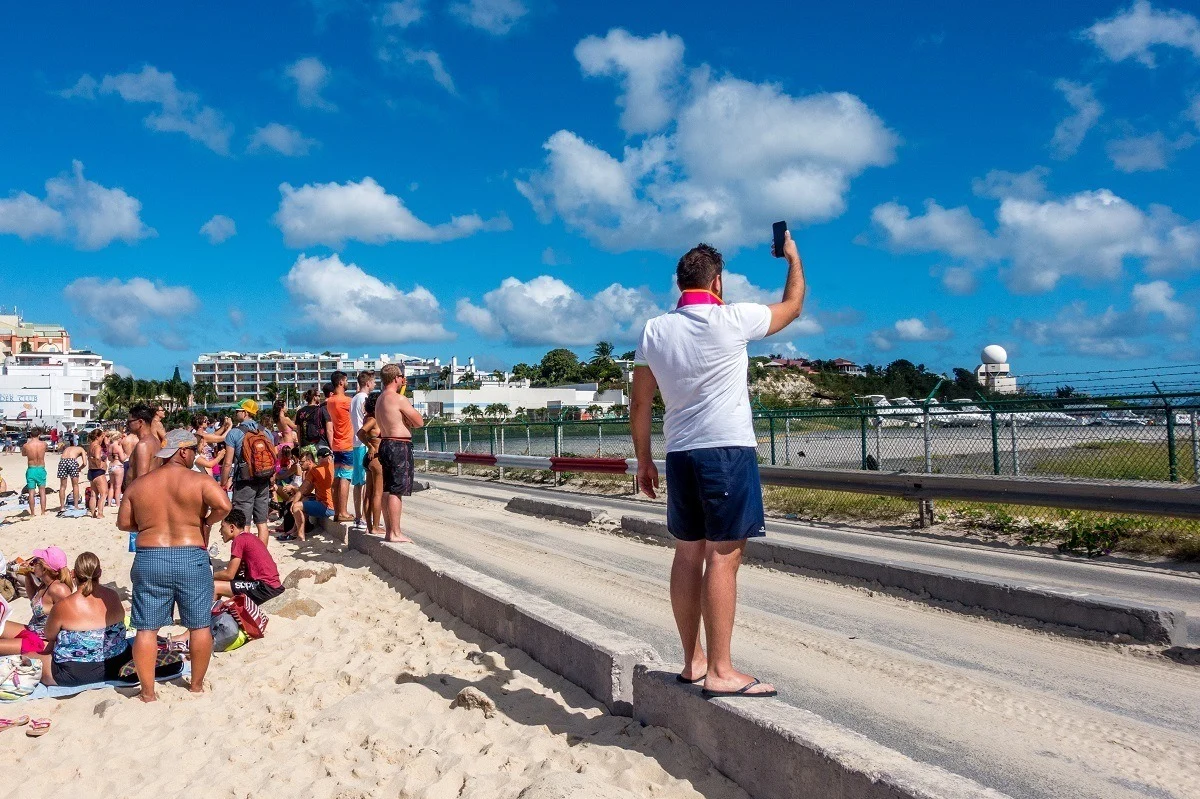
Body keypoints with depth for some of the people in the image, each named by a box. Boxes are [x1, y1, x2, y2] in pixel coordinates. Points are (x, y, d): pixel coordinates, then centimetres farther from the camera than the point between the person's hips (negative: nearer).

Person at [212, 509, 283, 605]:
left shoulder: (239, 540, -10)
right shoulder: (249, 537, 17)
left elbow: (229, 574, -8)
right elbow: (234, 570, 22)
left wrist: (211, 575, 7)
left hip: (266, 589, -10)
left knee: (213, 587, -11)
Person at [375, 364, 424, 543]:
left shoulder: (380, 400, 15)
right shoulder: (399, 399, -14)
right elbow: (419, 422, -10)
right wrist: (410, 421, 7)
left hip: (385, 444, 10)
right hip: (399, 447, -10)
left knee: (387, 490, 12)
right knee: (397, 491, -8)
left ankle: (389, 530, 18)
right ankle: (395, 533, -6)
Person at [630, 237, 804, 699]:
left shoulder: (654, 331, 7)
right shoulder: (733, 319, -7)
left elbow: (639, 404, 9)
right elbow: (793, 306, 10)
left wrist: (644, 459, 18)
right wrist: (793, 257, 26)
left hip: (679, 454, 6)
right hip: (728, 451, -6)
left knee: (689, 554, 10)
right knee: (723, 556, -7)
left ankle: (693, 661, 17)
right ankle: (720, 671, -5)